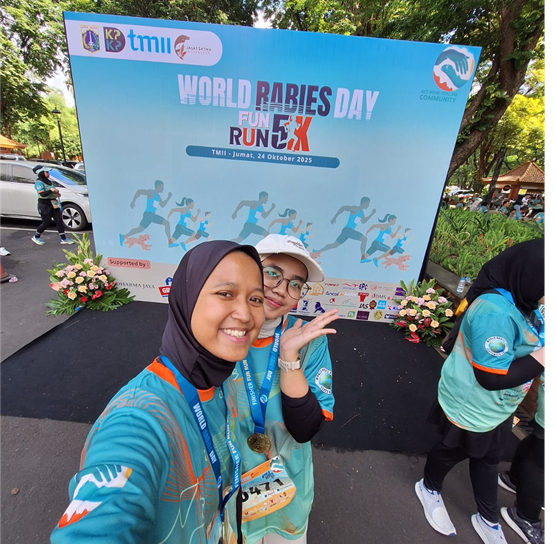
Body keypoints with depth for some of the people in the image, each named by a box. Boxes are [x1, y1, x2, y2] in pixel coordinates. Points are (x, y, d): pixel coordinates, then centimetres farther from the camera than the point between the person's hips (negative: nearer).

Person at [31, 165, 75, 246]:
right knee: (47, 222, -2)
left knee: (59, 220, 0)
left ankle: (63, 238, 2)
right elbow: (42, 194, -25)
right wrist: (52, 190, -28)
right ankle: (36, 237, 20)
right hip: (44, 204, -7)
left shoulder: (49, 181, 14)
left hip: (53, 204, 8)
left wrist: (56, 193, 6)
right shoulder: (39, 183, -12)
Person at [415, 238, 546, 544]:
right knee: (452, 452, 20)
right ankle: (429, 489, 51)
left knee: (488, 459, 28)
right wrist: (541, 357, -28)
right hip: (471, 410, -8)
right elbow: (492, 377, -32)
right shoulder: (495, 312, -34)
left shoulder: (521, 303, -5)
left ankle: (488, 519, 55)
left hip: (498, 409, 8)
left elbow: (517, 352, 6)